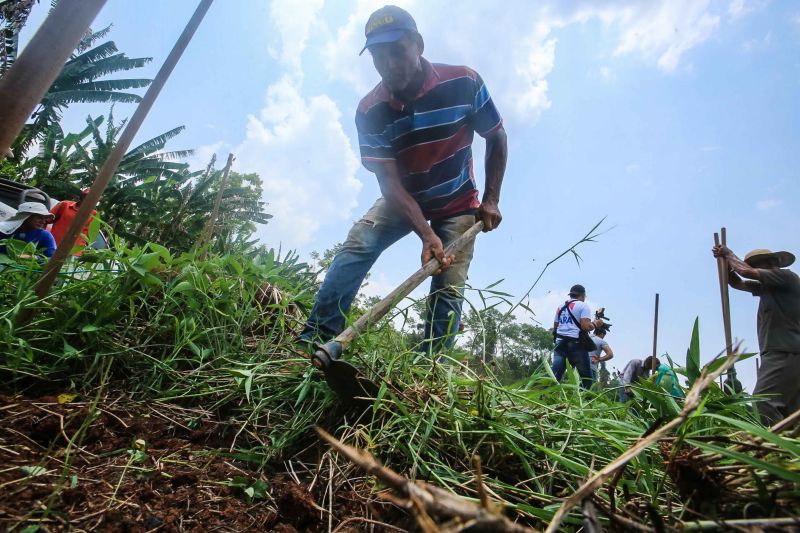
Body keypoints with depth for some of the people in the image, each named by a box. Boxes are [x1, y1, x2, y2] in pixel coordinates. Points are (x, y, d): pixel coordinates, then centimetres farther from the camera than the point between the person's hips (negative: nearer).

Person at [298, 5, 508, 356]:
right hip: (403, 200, 1)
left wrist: (490, 201, -9)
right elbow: (390, 181, -23)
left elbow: (496, 139, -4)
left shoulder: (464, 83, -19)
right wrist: (426, 234, -35)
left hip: (458, 205, 0)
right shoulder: (370, 111, -18)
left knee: (448, 290, -9)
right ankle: (315, 339, -21)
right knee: (357, 246, -22)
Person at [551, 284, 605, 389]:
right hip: (576, 343, -5)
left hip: (560, 342, 5)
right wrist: (595, 324, 7)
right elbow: (585, 326, -12)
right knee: (586, 375, 5)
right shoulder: (583, 305, 0)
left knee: (554, 375, -2)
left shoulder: (560, 307, 18)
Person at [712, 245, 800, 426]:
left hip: (785, 354, -9)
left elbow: (746, 271, -11)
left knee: (762, 401, -20)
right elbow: (737, 283, 28)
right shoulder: (767, 287, 22)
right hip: (779, 354, 9)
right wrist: (725, 260, 16)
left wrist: (729, 254, 6)